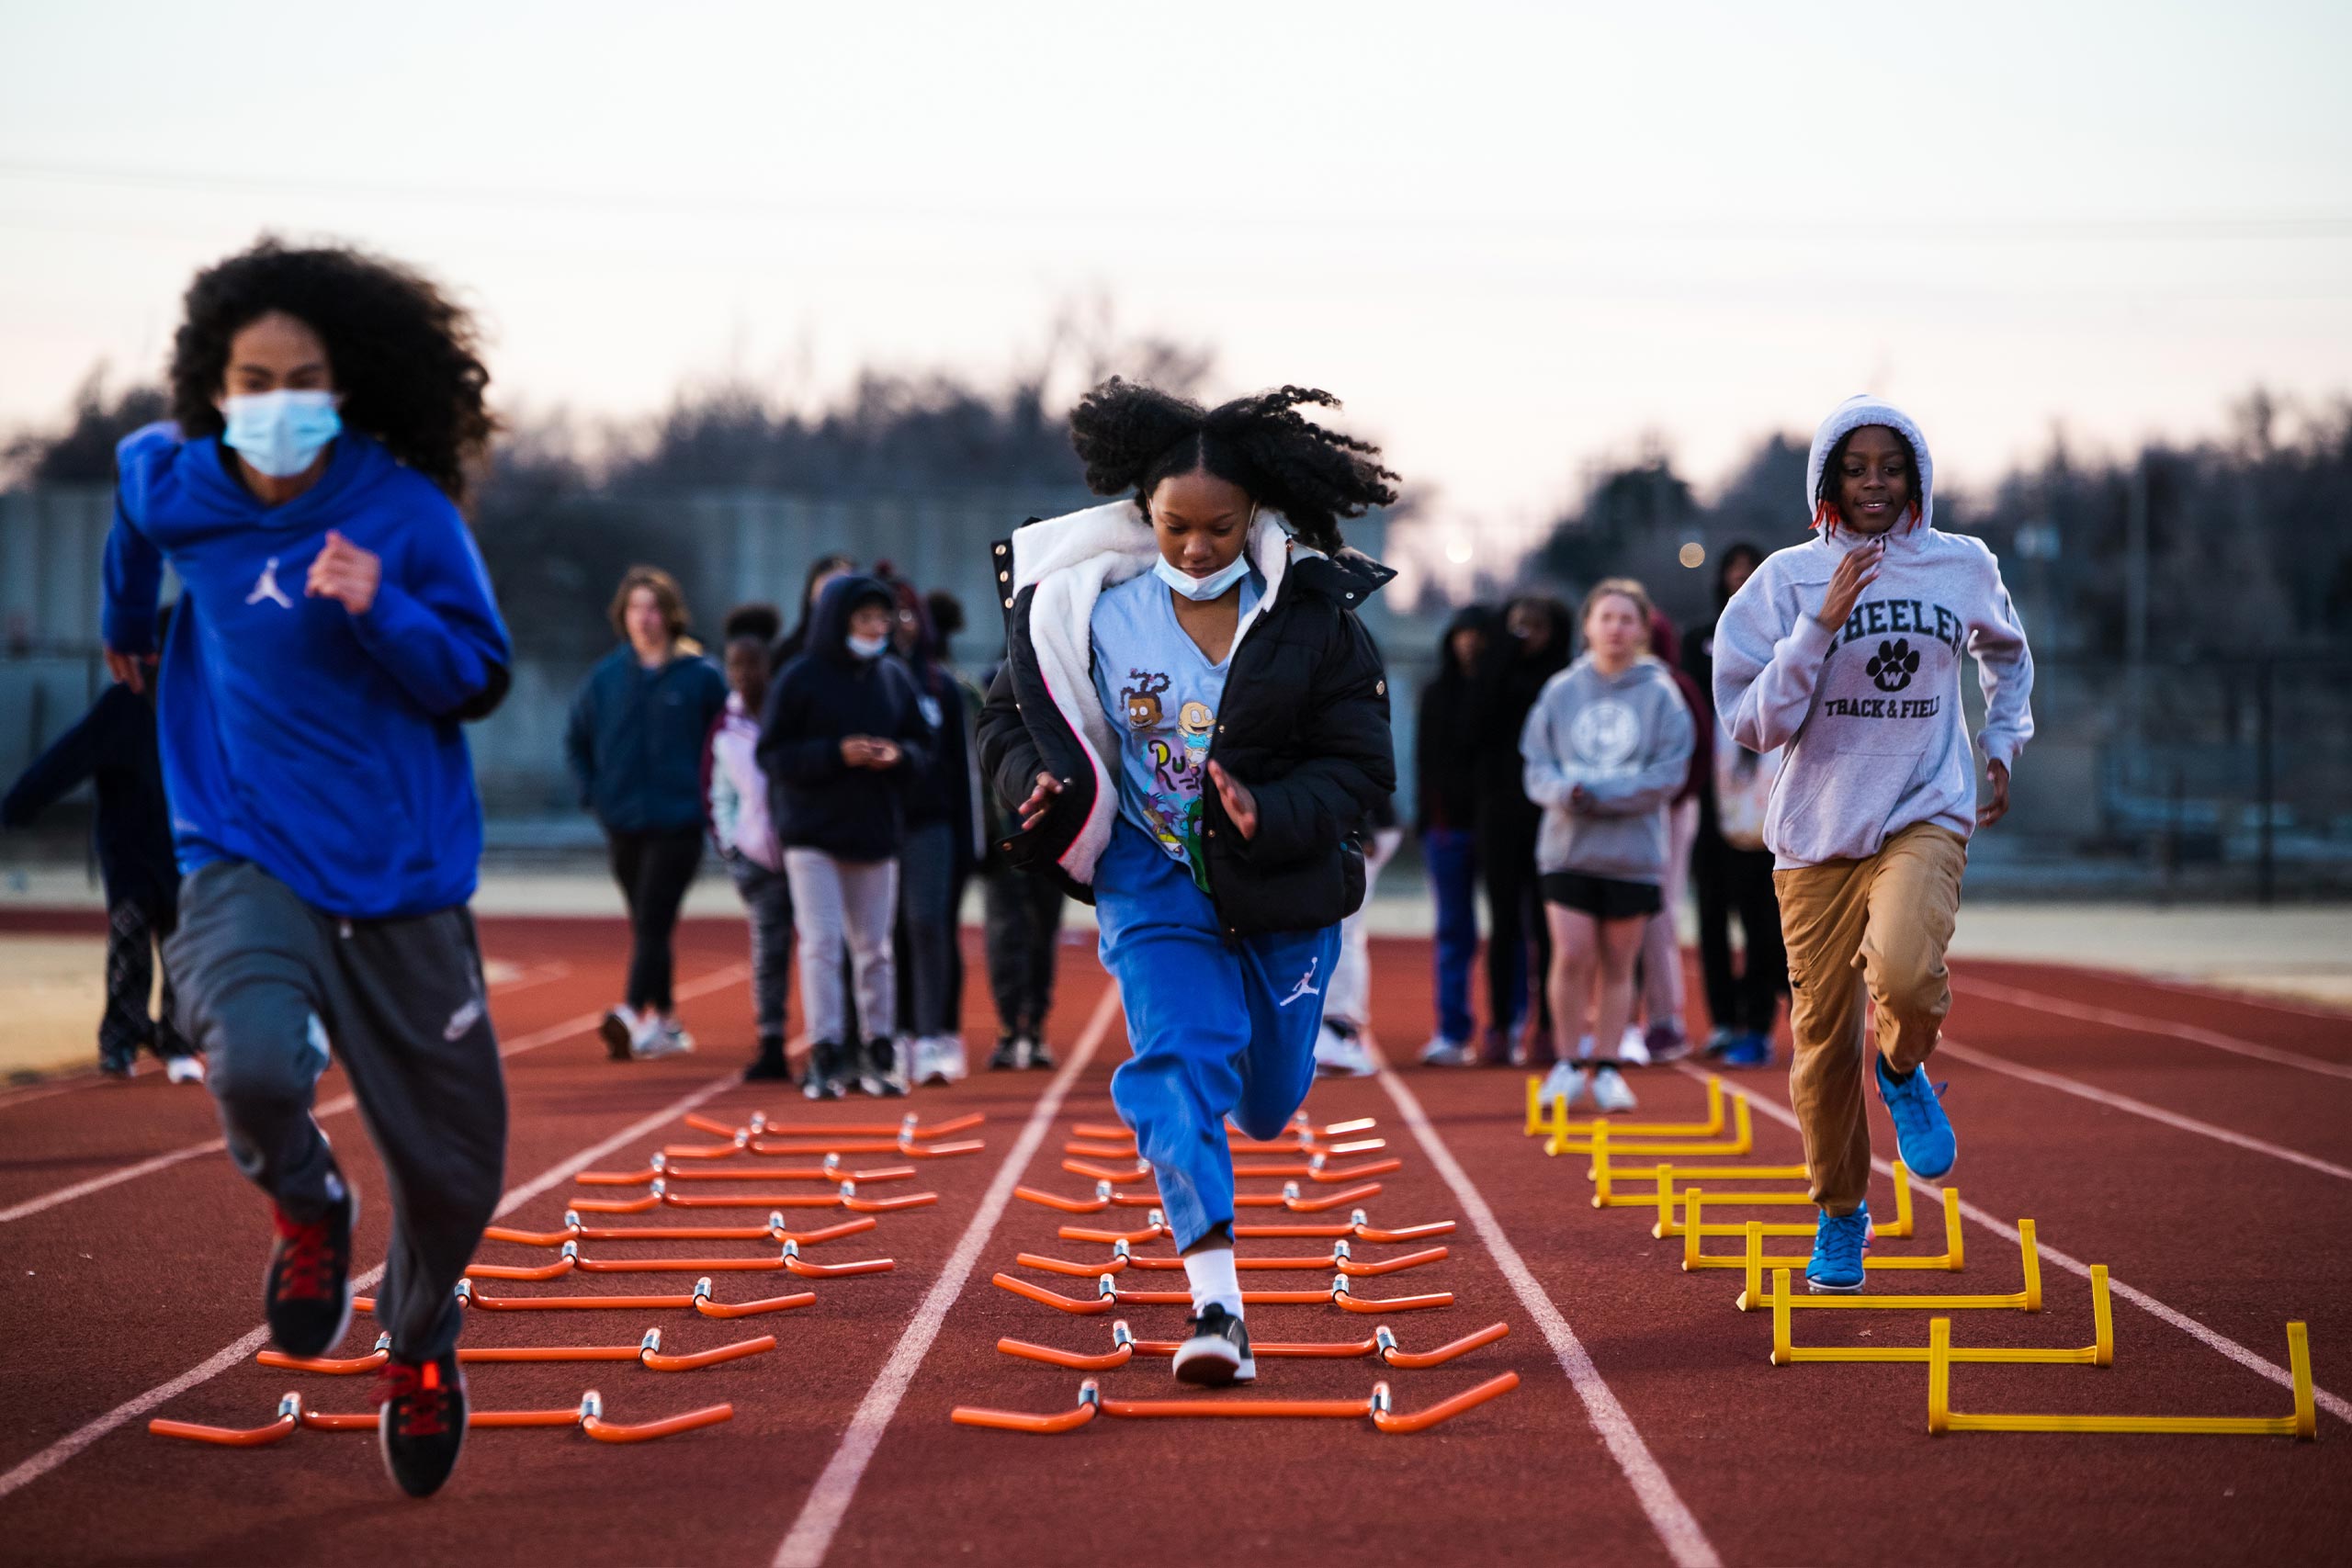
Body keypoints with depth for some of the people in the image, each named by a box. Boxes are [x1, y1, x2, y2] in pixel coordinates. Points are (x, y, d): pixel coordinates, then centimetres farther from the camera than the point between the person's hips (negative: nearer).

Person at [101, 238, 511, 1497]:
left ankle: (421, 1342, 41)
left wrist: (382, 613, -24)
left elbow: (479, 680, -5)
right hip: (244, 858, 0)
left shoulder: (408, 515, -9)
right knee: (254, 1066, -31)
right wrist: (125, 623, 38)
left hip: (400, 876, 0)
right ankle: (306, 1209, 6)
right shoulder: (173, 484, -2)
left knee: (452, 1172, 6)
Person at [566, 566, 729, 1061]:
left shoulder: (701, 676, -3)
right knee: (645, 927, 10)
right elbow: (576, 740, 17)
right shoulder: (607, 676, 6)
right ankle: (666, 1023, 19)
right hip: (623, 824, 4)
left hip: (678, 821, -4)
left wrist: (708, 795, -3)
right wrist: (594, 793, 7)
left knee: (653, 922, -15)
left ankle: (633, 1014, -26)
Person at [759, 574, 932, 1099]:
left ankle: (878, 1051, 17)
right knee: (821, 943, -7)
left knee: (874, 949, 9)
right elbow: (772, 754, -8)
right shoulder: (800, 679, -6)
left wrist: (899, 756, -10)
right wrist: (836, 754, -19)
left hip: (876, 835, 4)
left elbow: (922, 746, 13)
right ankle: (824, 1056, -4)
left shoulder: (895, 677, 7)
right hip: (813, 834, -4)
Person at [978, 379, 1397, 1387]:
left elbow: (1361, 764, -8)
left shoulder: (1312, 615, -10)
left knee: (1267, 1104, 15)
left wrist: (1271, 816, -26)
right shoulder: (1085, 605, -8)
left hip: (1279, 884, 1)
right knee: (1180, 1058, -21)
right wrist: (1038, 781, -18)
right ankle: (1215, 1303, -23)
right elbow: (1010, 716, 4)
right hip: (1152, 875, -1)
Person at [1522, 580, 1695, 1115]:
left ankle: (1607, 1067, 13)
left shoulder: (1660, 694, 0)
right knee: (1571, 955, -9)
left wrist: (1601, 794, -13)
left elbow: (1668, 774, -5)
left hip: (1634, 854, -1)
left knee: (1617, 965, 4)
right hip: (1567, 847, 1)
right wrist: (1566, 791, -16)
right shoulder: (1561, 690, 6)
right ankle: (1568, 1064, 4)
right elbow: (1537, 766, 6)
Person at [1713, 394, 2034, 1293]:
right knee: (1823, 1033, 3)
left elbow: (2008, 655, 29)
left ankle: (1903, 1071, 5)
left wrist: (2003, 745, 17)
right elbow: (1752, 723, -9)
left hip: (1926, 817, 0)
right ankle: (1840, 1216, 26)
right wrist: (1823, 625, -16)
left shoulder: (1964, 567, 5)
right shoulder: (1789, 579, -1)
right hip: (1816, 831, 0)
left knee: (1905, 972, -30)